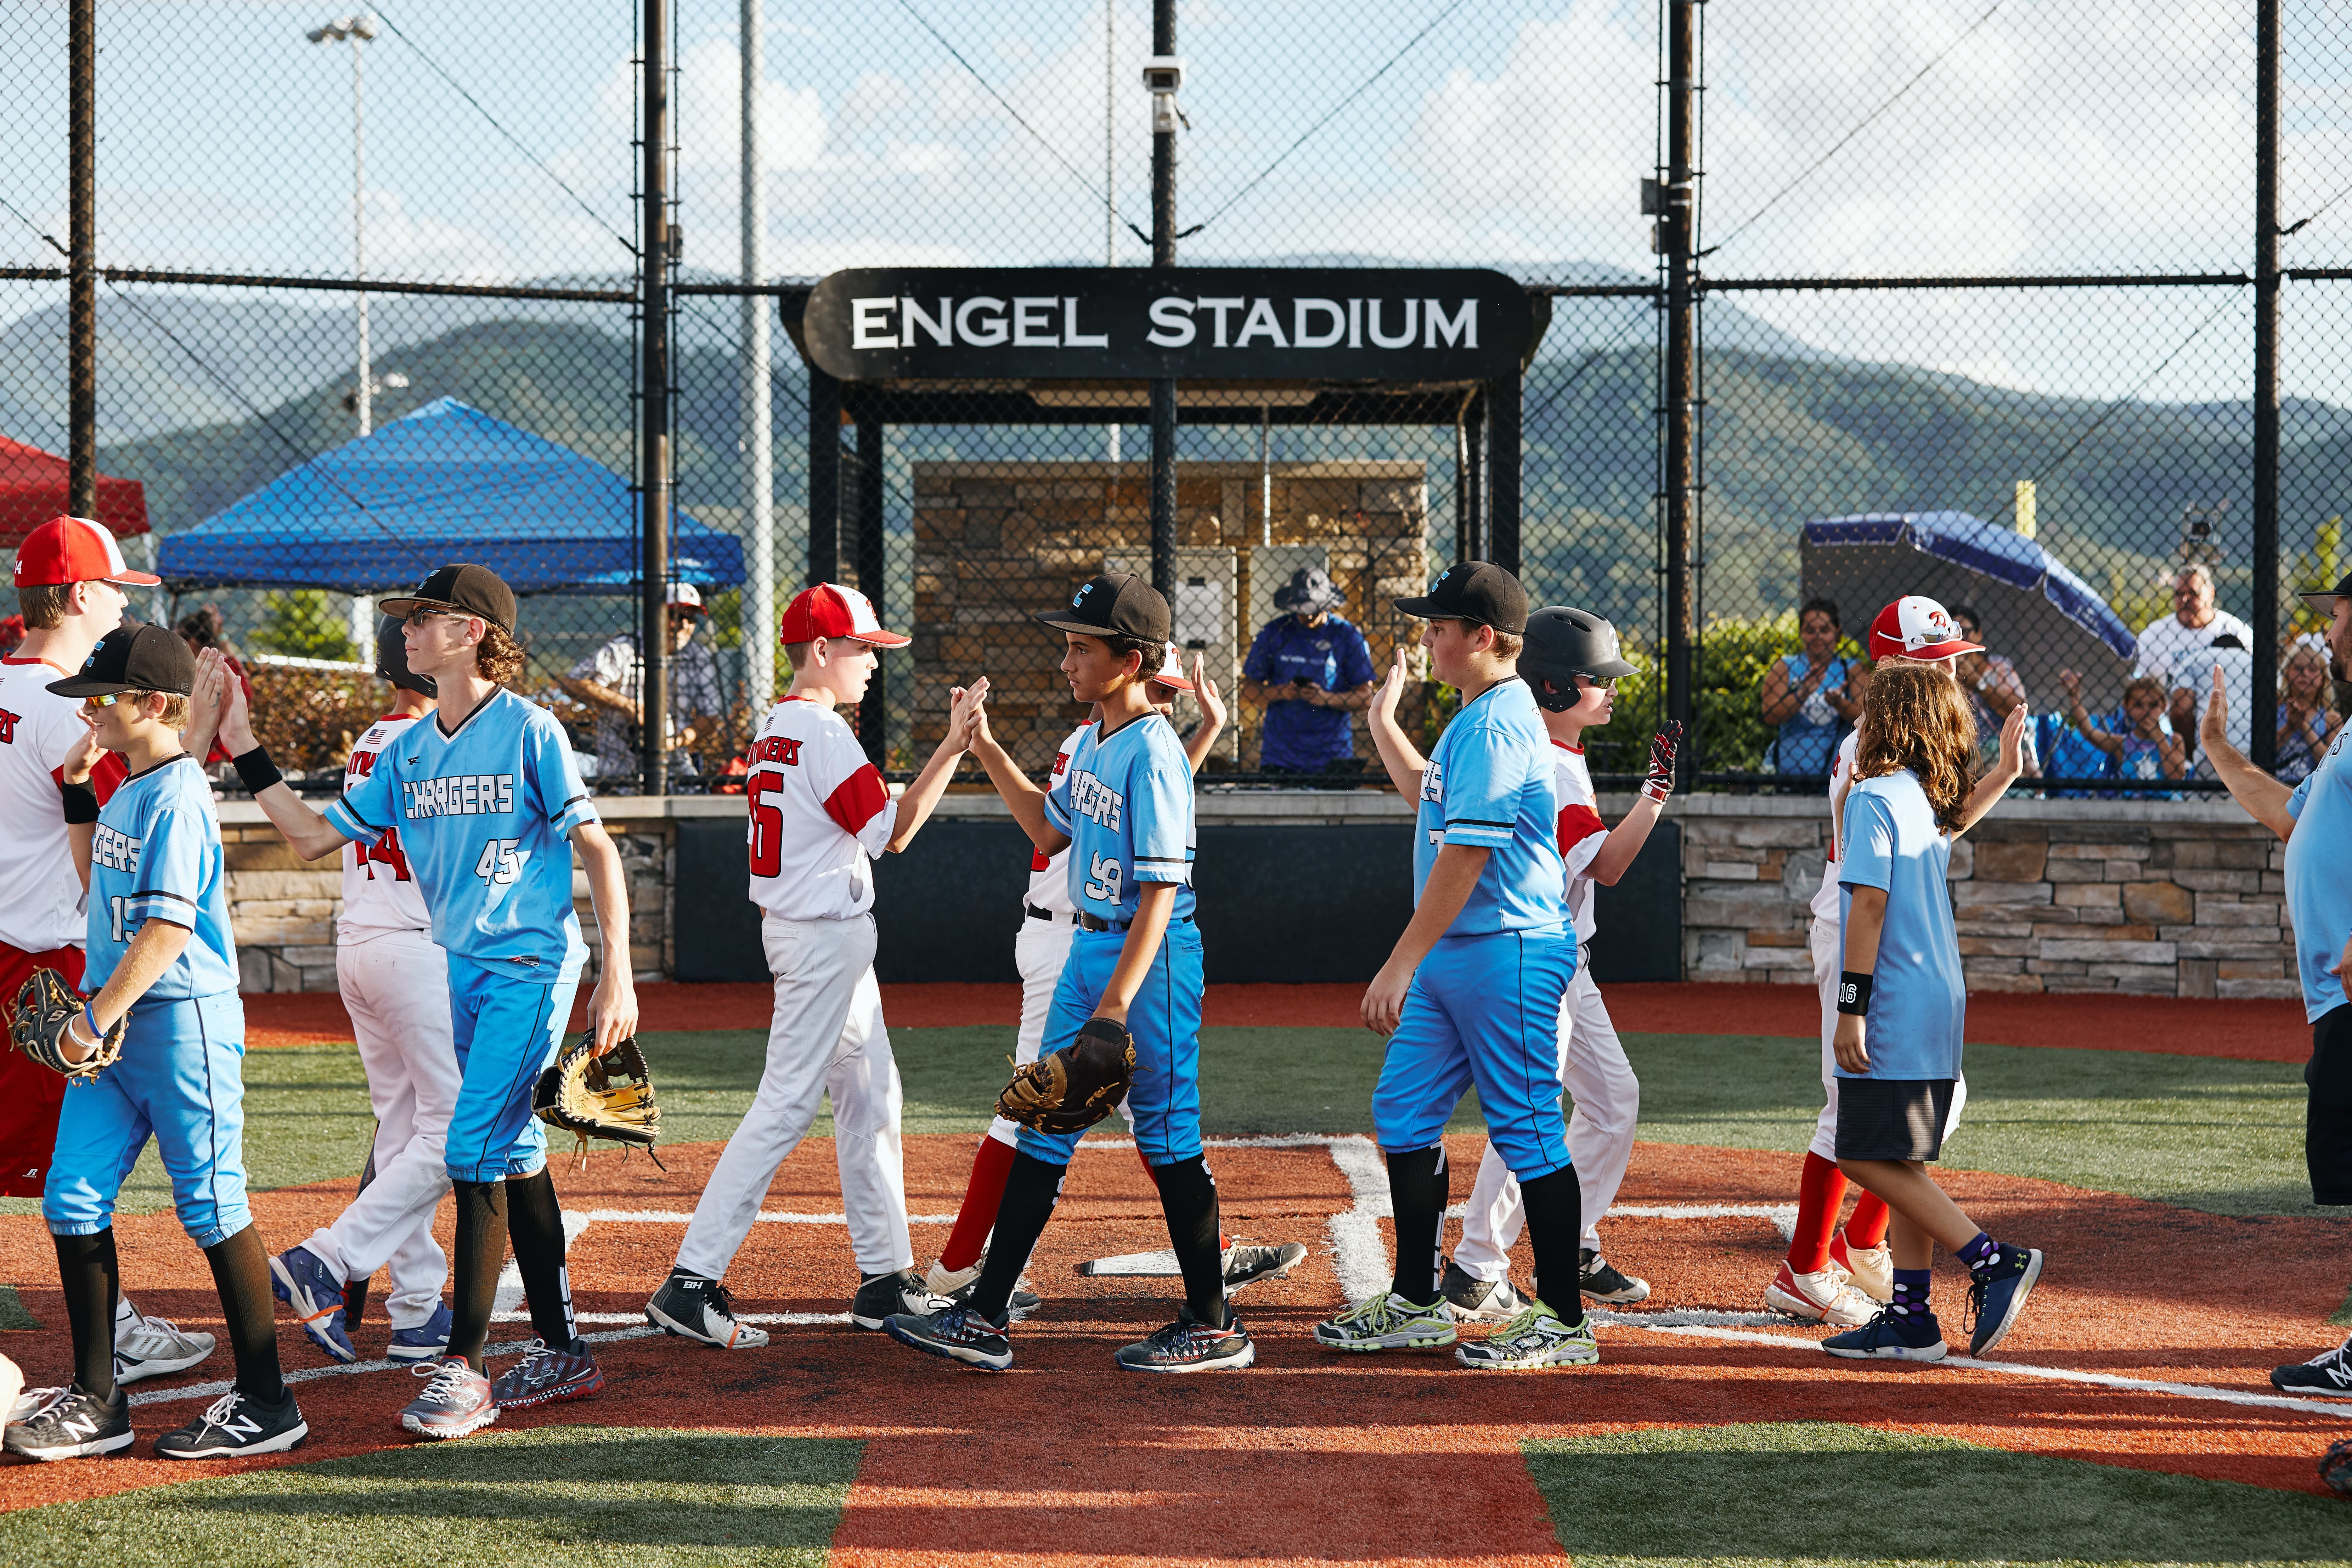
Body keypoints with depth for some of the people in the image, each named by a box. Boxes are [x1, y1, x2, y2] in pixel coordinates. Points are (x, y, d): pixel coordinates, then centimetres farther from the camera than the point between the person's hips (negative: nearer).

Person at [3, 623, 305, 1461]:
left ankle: (266, 1404, 7)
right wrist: (77, 788, 16)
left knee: (211, 1206, -2)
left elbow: (167, 927, -22)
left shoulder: (176, 796, -15)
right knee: (73, 1198, 6)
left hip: (183, 1020, -9)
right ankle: (97, 1400, 13)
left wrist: (97, 1018, -22)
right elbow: (99, 884, 27)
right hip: (117, 1021, 9)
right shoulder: (129, 790, 13)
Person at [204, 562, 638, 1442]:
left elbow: (598, 850, -12)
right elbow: (313, 839, 13)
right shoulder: (408, 752, 10)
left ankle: (465, 1367, -6)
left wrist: (616, 976, -18)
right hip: (466, 970, 7)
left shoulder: (530, 731, -10)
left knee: (473, 1151, -12)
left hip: (534, 964, -7)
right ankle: (561, 1353, 20)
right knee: (515, 1153, 11)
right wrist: (244, 750, 7)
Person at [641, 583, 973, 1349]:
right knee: (785, 1105, -9)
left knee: (869, 1098, 14)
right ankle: (692, 1281, -10)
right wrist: (952, 747, -18)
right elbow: (893, 832, -19)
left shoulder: (775, 726, 13)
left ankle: (885, 1278, 19)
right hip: (826, 934, -10)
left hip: (798, 926, 10)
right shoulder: (822, 730, -17)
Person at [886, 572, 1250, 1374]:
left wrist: (1117, 1003, -27)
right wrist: (989, 752, 17)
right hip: (1088, 947, 10)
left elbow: (1161, 890, -22)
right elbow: (1050, 831, 25)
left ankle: (1213, 1326, 12)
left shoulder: (1153, 754, -18)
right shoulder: (1092, 742, 9)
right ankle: (984, 1319, 11)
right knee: (1043, 1127, 8)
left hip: (1149, 957, -9)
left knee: (1168, 1136, 0)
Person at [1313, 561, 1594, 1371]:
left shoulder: (1496, 726, -17)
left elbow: (1465, 858, -22)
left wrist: (1400, 964, -22)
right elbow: (1427, 794, 34)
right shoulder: (1474, 718, 14)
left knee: (1528, 1134, -4)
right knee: (1404, 1113, 13)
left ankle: (1564, 1320, 4)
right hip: (1453, 955, 11)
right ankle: (1416, 1303, 21)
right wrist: (1382, 720, 32)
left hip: (1508, 952, -11)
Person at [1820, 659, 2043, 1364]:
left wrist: (1852, 1005, -19)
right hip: (1941, 1006, 9)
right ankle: (1909, 1318, 12)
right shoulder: (1935, 801, 12)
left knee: (1871, 1159, -7)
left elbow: (1870, 904, -19)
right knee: (1901, 1164, 11)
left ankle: (1993, 1260, -12)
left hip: (1894, 1009, -9)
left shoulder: (1875, 797, -12)